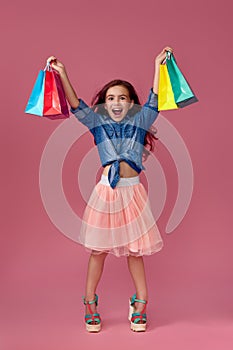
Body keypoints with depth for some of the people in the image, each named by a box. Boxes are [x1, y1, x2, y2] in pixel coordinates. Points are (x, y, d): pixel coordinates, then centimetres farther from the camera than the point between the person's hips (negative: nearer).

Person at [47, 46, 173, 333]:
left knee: (135, 250, 8)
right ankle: (90, 303, 22)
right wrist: (62, 74, -13)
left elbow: (154, 100, 1)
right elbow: (76, 104, -4)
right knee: (98, 249, 8)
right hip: (106, 191, 0)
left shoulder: (139, 121, 7)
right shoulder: (98, 121, 5)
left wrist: (158, 65, 1)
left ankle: (140, 303, 23)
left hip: (132, 191, 0)